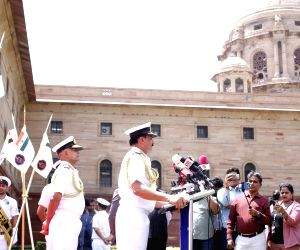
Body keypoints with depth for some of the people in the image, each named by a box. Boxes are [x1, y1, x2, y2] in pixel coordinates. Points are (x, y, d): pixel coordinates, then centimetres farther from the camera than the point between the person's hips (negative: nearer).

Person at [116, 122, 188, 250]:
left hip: (137, 215, 10)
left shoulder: (139, 158, 24)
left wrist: (168, 203, 20)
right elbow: (138, 189, -22)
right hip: (133, 214, -10)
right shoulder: (135, 157, -7)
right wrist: (170, 198, -23)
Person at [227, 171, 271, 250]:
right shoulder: (238, 199, 9)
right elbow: (231, 220, 6)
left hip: (258, 238, -1)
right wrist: (229, 238, 0)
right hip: (241, 239, 1)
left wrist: (258, 214, -16)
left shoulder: (263, 200, 6)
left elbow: (268, 220, 2)